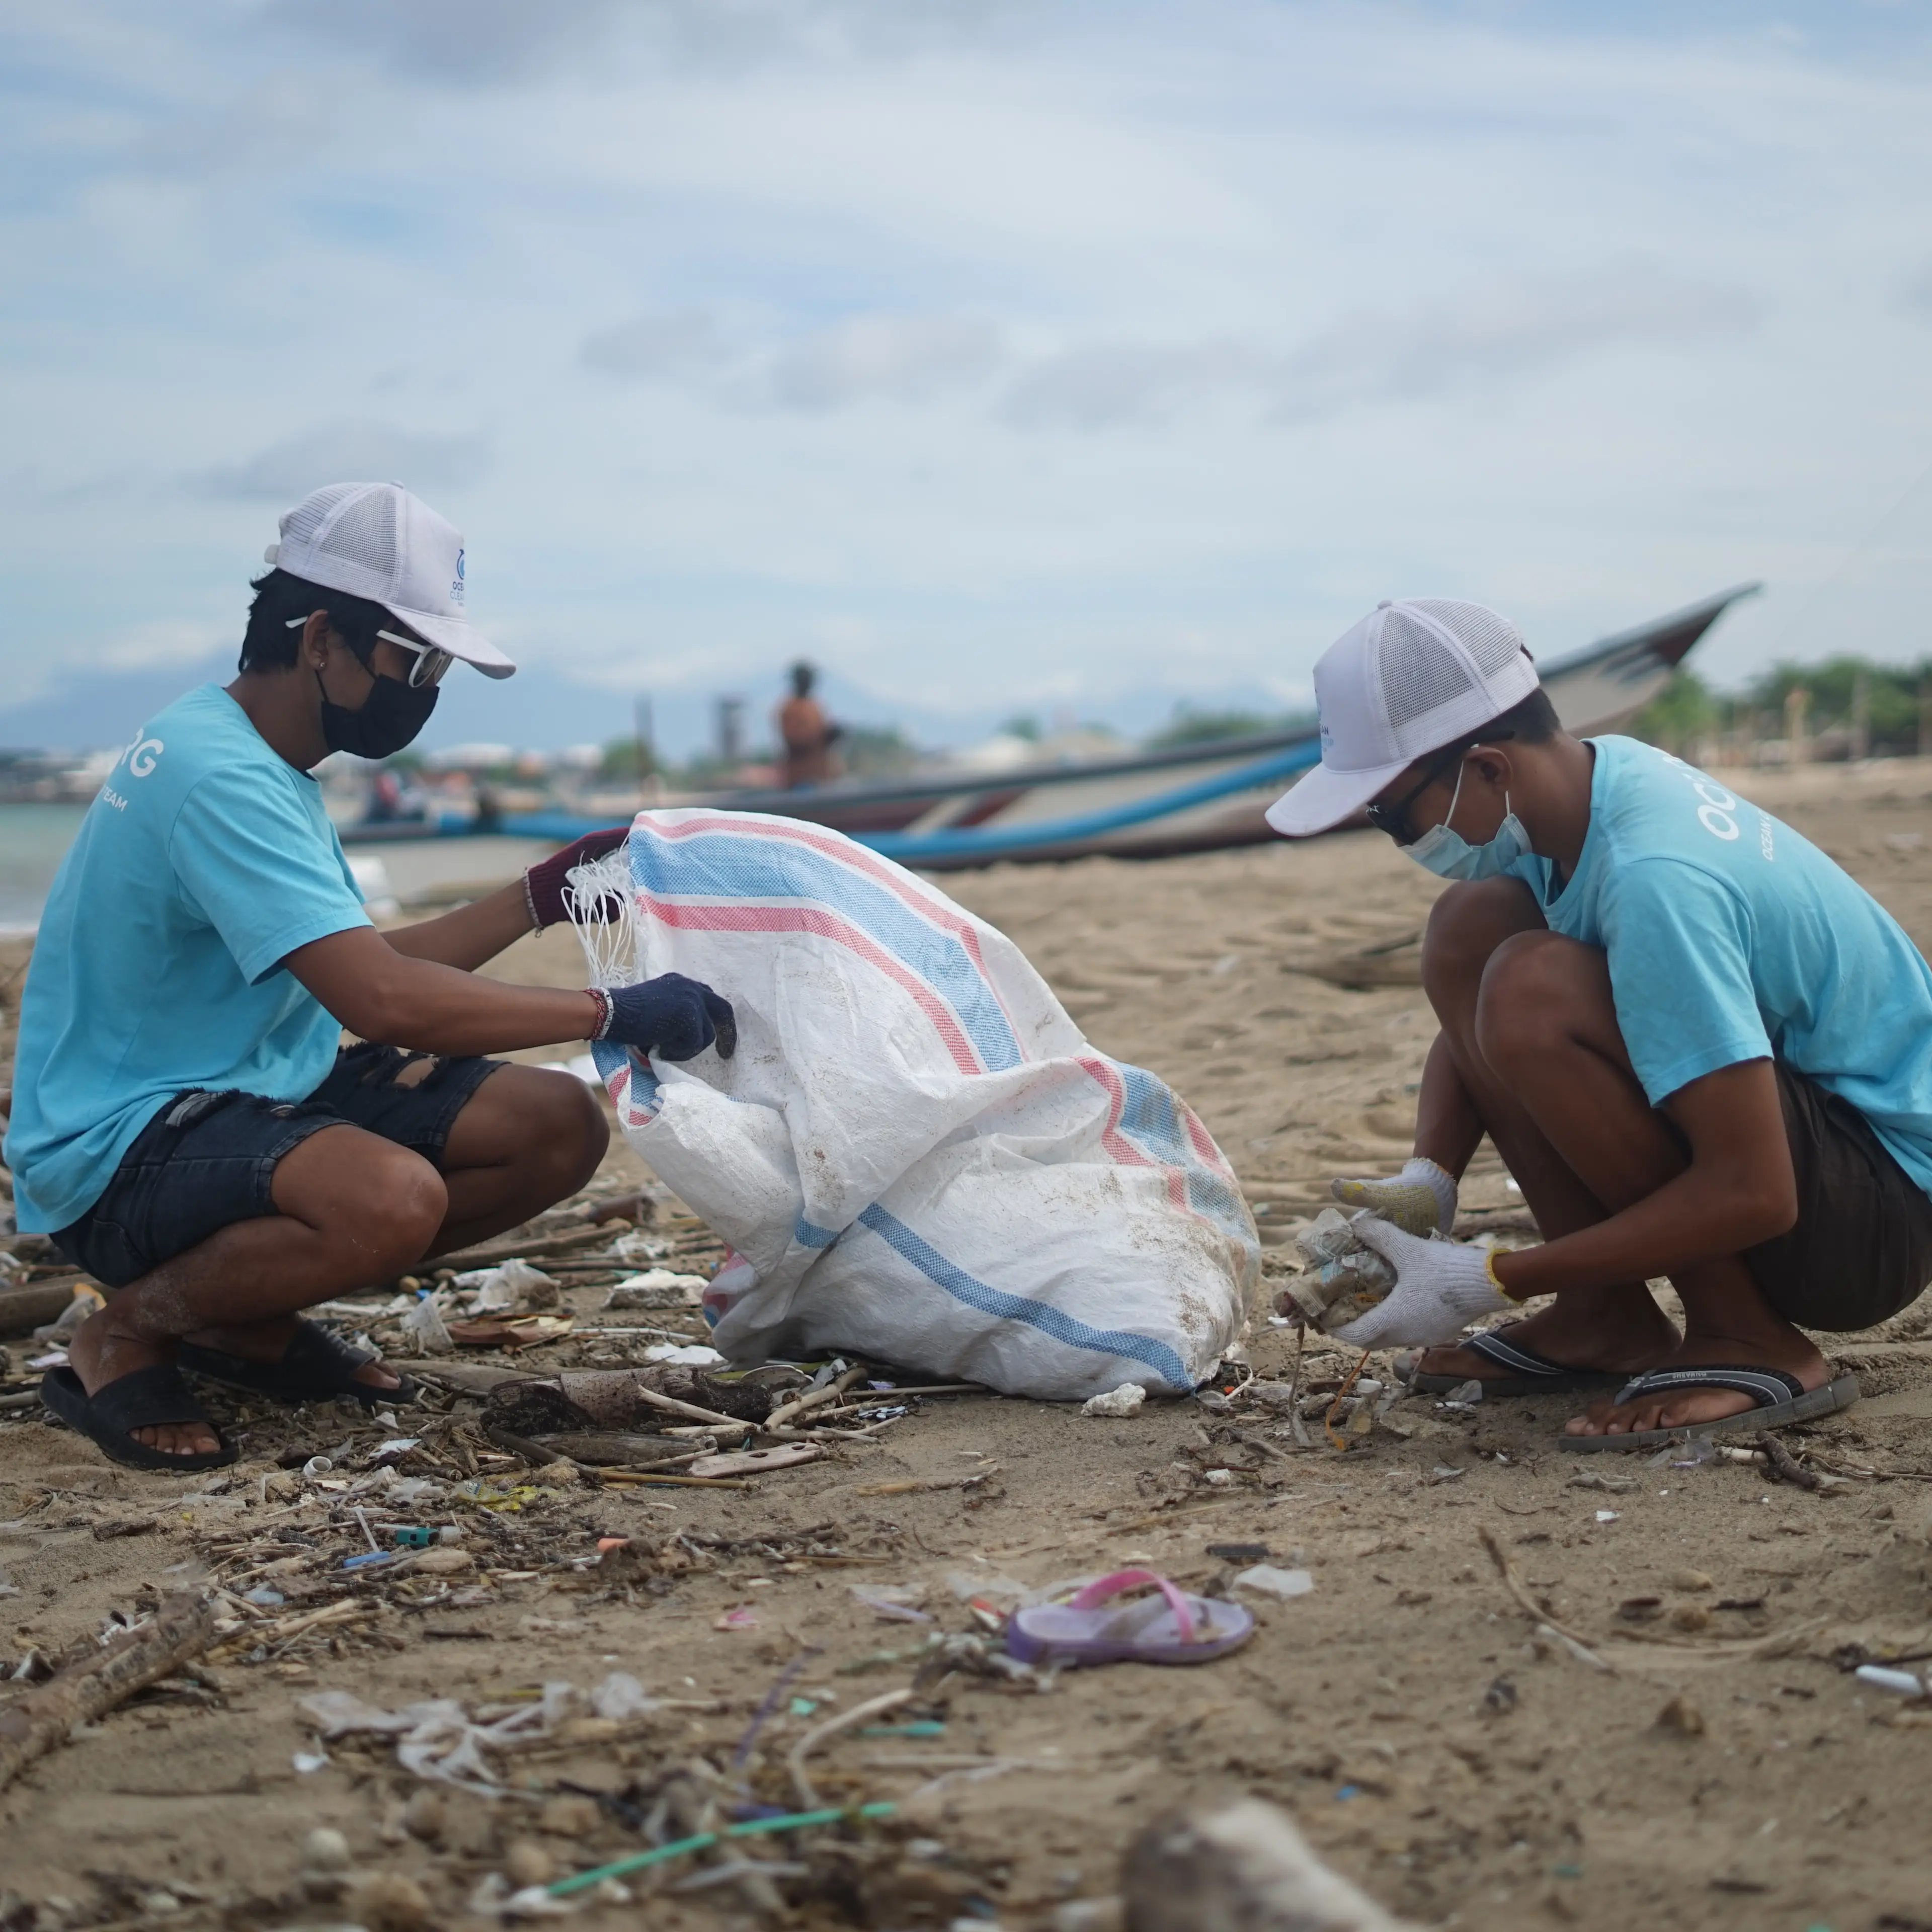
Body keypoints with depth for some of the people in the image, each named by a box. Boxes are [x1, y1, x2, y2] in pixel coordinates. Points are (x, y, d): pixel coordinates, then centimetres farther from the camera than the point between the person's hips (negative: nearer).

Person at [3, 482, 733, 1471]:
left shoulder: (261, 761, 10)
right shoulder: (217, 776, -23)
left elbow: (368, 964, 15)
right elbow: (382, 1000, -31)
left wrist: (541, 895, 6)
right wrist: (614, 1013, -25)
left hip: (259, 1092, 10)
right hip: (121, 1153, -10)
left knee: (559, 1128, -2)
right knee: (392, 1196, -38)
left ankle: (250, 1318, 9)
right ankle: (123, 1334, -9)